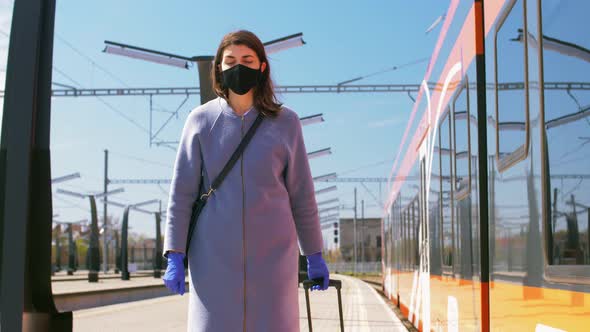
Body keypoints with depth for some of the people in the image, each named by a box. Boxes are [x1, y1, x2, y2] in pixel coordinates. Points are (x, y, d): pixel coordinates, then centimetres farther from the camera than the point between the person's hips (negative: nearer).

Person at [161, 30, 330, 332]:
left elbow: (302, 194, 8)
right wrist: (174, 255, -1)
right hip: (214, 255, 0)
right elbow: (181, 192, 4)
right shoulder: (201, 120, 4)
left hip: (272, 253, 0)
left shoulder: (285, 122, 4)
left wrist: (315, 256, 10)